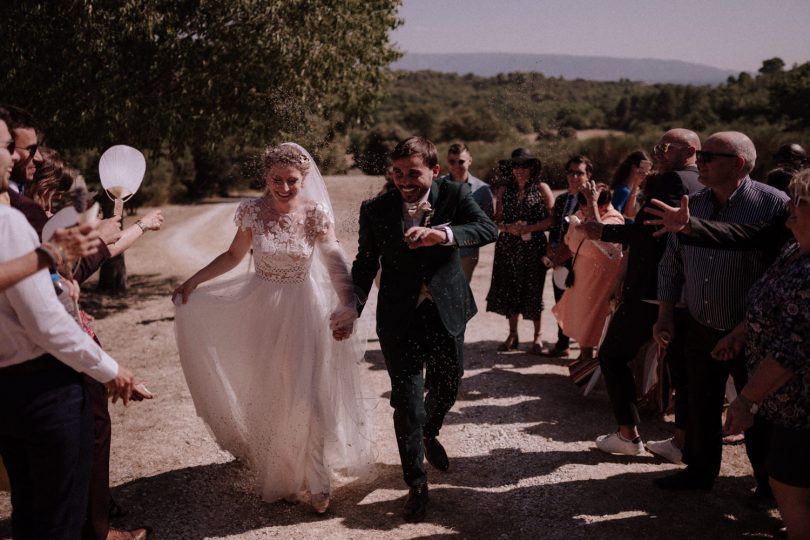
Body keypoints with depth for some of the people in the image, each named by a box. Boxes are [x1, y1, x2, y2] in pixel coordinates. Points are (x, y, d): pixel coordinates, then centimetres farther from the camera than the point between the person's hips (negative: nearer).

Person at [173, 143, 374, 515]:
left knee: (305, 397, -1)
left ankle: (314, 481, 21)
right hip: (260, 310, 2)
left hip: (303, 311, -2)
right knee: (267, 396, 14)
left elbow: (335, 263, -23)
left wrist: (348, 304, -39)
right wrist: (193, 281, 5)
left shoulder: (316, 214, -12)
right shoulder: (252, 211, -7)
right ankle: (278, 476, 37)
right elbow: (233, 256, 7)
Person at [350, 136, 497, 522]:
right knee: (407, 400, 0)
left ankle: (429, 434, 53)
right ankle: (416, 484, 18)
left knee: (446, 388, 18)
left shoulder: (455, 195, -7)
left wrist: (443, 234, -37)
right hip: (400, 318, -1)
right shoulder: (376, 210, -6)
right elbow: (365, 264, 2)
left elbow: (488, 228, -20)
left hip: (446, 312, 2)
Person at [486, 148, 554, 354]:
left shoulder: (542, 189, 1)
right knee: (509, 289, 3)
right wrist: (508, 227, -11)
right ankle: (512, 335, 17)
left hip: (533, 247, -3)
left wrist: (529, 228, -15)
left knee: (533, 290, -1)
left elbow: (552, 218, -5)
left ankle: (537, 336, 15)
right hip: (508, 247, 3)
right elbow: (497, 220, 10)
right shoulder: (504, 191, 10)